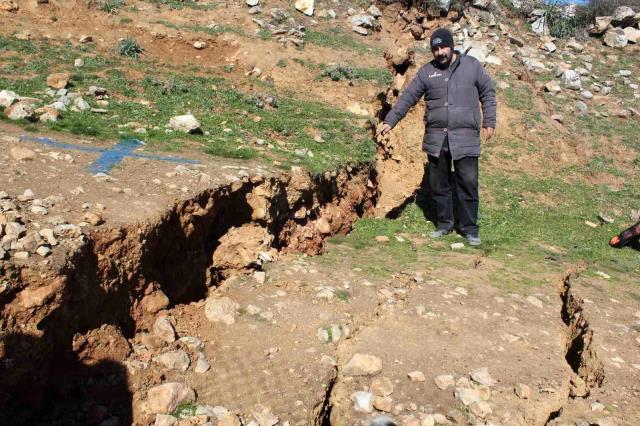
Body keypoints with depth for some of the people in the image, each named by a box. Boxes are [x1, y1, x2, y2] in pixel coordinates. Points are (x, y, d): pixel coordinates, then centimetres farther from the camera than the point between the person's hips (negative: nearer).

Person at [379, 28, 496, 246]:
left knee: (468, 183, -3)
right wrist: (389, 121, -1)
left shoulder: (472, 65, 4)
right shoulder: (427, 71, 7)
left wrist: (489, 121, 2)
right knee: (438, 183, 9)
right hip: (436, 138, 2)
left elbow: (488, 93, 9)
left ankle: (469, 227, 10)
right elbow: (407, 97, 6)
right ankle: (444, 222, 24)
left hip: (465, 137, -2)